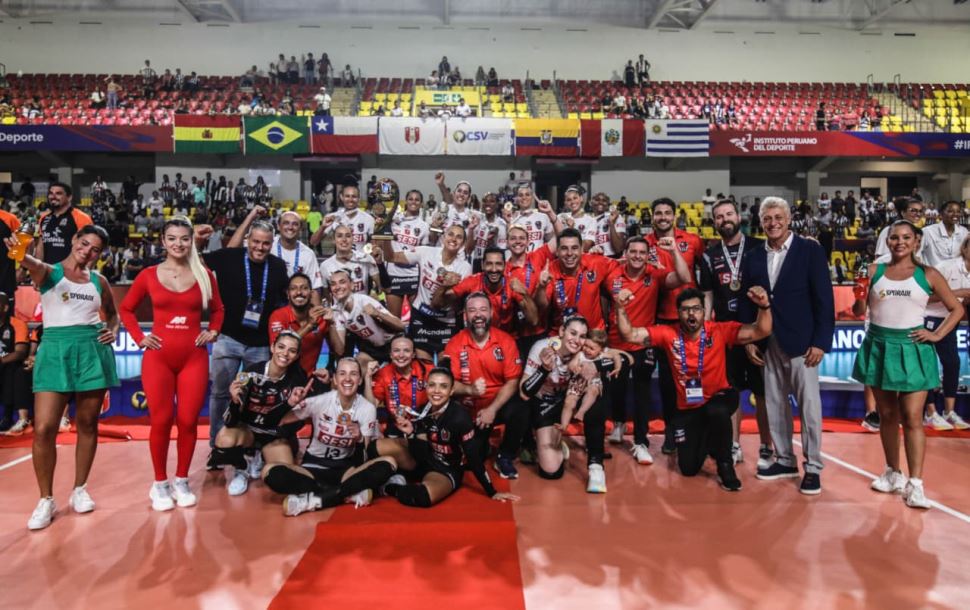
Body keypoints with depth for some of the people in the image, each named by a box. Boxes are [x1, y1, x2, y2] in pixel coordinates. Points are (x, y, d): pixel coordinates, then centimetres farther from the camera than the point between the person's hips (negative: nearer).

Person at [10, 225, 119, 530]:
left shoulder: (99, 281, 11)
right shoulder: (49, 272, 2)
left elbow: (113, 314, 25)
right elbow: (34, 265, -22)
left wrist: (113, 331, 4)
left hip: (92, 350, 2)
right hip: (55, 349, -2)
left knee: (87, 424, 7)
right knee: (43, 428, -8)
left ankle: (79, 490, 23)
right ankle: (46, 500, 8)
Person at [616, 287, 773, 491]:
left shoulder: (720, 330, -16)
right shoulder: (668, 334, -13)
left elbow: (761, 332, -21)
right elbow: (630, 335, -16)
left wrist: (764, 306, -39)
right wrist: (621, 308, -31)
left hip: (719, 398, -2)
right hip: (687, 408, 2)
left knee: (717, 411, -40)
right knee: (689, 468, 1)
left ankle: (725, 465, -11)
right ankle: (706, 441, 38)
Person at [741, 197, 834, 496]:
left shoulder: (810, 250, -4)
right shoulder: (755, 257, 8)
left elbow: (823, 298, -7)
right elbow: (745, 301, 10)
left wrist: (820, 341, -12)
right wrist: (748, 340, 3)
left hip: (801, 341, -4)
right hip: (767, 343, 5)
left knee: (809, 405, 2)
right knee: (775, 404, 11)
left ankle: (812, 467, 13)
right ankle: (784, 460, 25)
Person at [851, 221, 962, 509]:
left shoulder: (928, 275, 2)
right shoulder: (874, 271, 5)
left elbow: (957, 309, 9)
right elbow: (859, 311, 6)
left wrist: (937, 335, -3)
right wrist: (859, 297, -15)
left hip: (912, 350, -2)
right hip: (879, 348, 2)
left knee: (912, 417, -6)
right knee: (887, 415, 10)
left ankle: (915, 484, -3)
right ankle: (893, 474, 23)